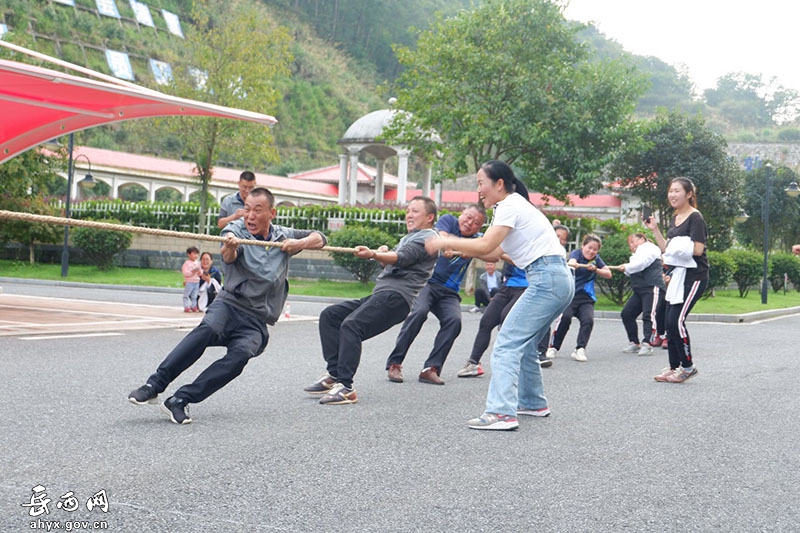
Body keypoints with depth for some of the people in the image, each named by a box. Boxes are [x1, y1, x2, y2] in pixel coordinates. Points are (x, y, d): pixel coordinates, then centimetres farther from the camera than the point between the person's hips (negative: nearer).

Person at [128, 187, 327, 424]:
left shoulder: (283, 236, 15)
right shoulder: (236, 229, 5)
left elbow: (319, 238, 19)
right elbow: (229, 257, -15)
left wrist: (299, 243, -2)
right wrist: (230, 246, -40)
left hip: (256, 322, 1)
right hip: (228, 304, -1)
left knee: (241, 354, -31)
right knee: (208, 329, -35)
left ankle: (180, 400, -32)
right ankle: (154, 385, -32)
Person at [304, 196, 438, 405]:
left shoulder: (428, 237, 0)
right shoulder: (409, 238, 32)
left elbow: (401, 258, -17)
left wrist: (373, 254, -33)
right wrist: (383, 254, 11)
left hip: (396, 295, -10)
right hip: (380, 293, 10)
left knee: (351, 325, -27)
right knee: (329, 315, 1)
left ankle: (346, 388, -29)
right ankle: (333, 374, -4)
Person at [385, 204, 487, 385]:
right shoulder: (448, 220, 0)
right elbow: (441, 237, -22)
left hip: (449, 292, 3)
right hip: (427, 280, -3)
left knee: (454, 319, -24)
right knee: (419, 311, -29)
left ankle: (431, 368, -19)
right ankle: (394, 363, -21)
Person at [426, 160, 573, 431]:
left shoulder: (510, 206, -8)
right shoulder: (515, 204, 21)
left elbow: (485, 246, -20)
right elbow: (496, 253, 18)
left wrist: (445, 242, -10)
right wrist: (458, 249, 11)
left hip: (547, 279, -10)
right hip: (559, 279, 10)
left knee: (507, 343, -14)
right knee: (523, 343, 19)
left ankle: (501, 412, -21)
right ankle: (533, 403, 30)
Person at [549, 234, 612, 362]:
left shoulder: (596, 259, 10)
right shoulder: (576, 253, -4)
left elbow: (608, 274, 7)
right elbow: (572, 262, -28)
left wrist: (595, 270, -11)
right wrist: (572, 264, -52)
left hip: (586, 298, 4)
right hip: (569, 295, -4)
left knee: (588, 319, -21)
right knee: (565, 317, -25)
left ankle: (579, 349, -14)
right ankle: (554, 348, -9)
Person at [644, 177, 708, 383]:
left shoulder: (695, 218, -11)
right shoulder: (674, 220, 15)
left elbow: (698, 249, -18)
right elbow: (667, 249, 16)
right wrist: (655, 230, 10)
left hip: (693, 277, -9)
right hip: (677, 275, 9)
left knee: (676, 320, -13)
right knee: (670, 322, 7)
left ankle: (688, 366, 1)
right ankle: (674, 367, 15)